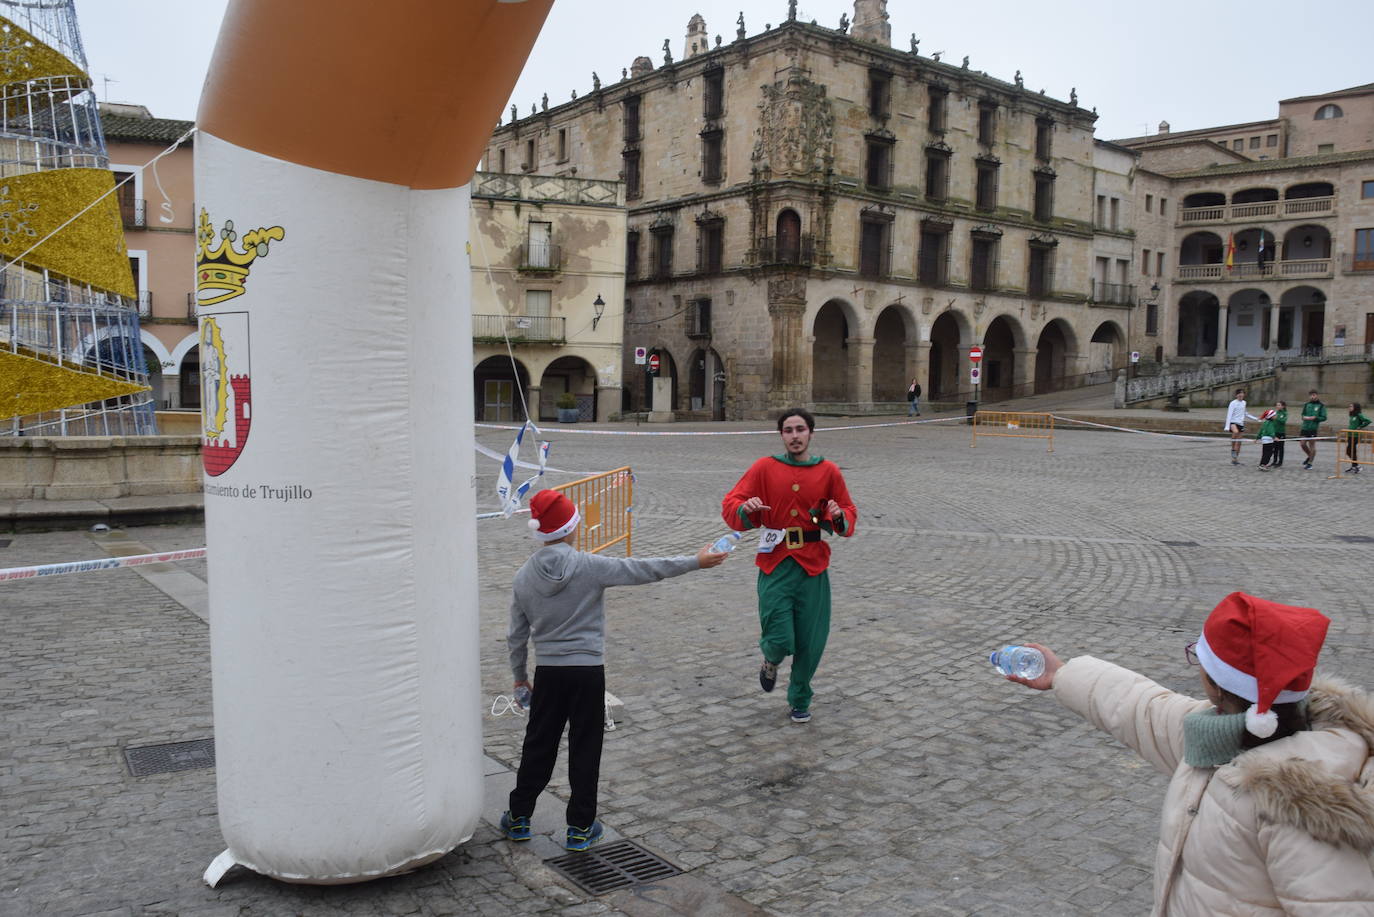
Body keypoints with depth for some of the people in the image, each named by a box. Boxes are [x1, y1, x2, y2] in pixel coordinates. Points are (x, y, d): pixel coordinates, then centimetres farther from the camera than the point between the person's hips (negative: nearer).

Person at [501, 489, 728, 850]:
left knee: (538, 745, 17)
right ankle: (581, 827, 18)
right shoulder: (589, 566, -13)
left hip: (548, 672, 3)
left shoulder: (524, 576, -1)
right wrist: (696, 561, -4)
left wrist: (519, 675, 20)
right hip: (588, 672, -3)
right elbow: (644, 569, -11)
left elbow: (516, 635, 6)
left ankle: (518, 817, 28)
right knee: (585, 750, 9)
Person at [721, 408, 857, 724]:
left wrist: (839, 516, -12)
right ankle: (771, 661, 31)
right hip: (775, 566, -1)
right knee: (780, 640, -8)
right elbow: (730, 504, 0)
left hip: (813, 567, 2)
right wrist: (745, 509, -22)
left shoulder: (828, 471, 4)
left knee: (810, 643, 5)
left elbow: (849, 513, 11)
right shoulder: (764, 467, 0)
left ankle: (800, 701, 31)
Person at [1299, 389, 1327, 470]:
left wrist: (1315, 418, -18)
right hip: (1305, 427, 5)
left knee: (1312, 445, 2)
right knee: (1303, 444, 6)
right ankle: (1309, 457, 31)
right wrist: (1304, 417, -2)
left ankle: (1310, 463, 10)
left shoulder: (1321, 406, -3)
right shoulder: (1306, 404, 10)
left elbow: (1324, 418, -4)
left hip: (1313, 429, -5)